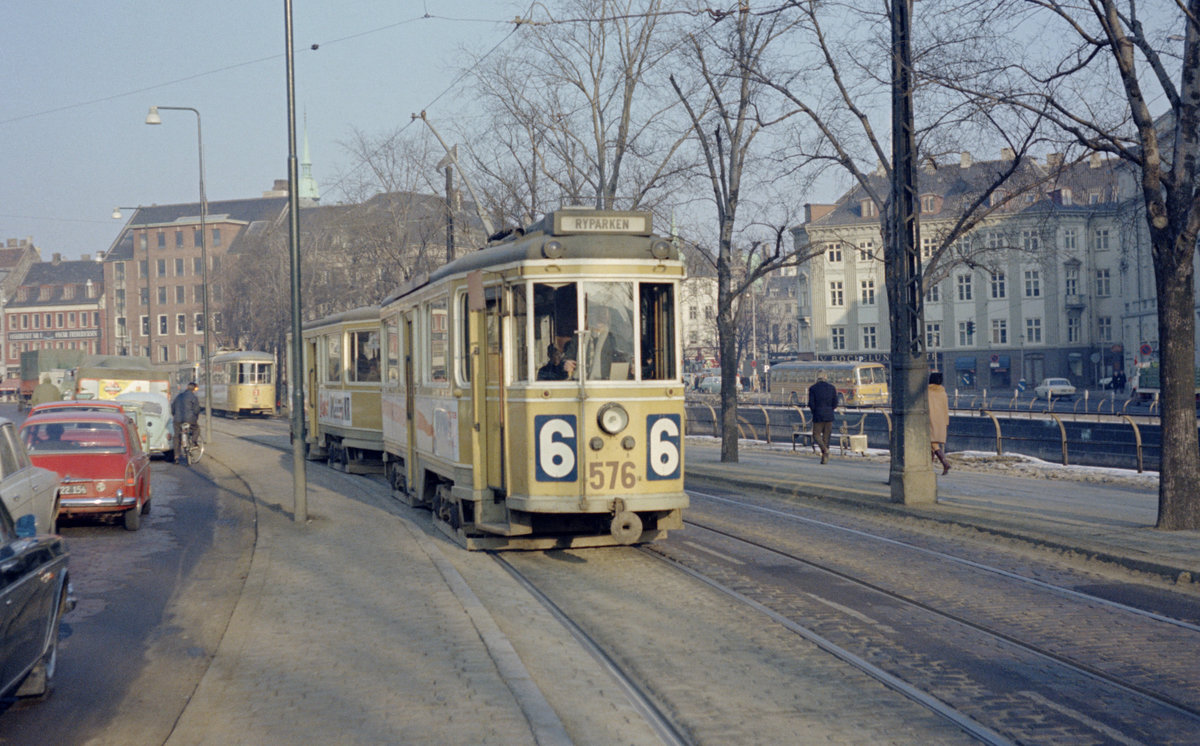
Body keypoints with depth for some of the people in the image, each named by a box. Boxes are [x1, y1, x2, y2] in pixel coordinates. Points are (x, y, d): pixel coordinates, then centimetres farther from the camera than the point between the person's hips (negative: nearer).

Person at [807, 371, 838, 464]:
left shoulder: (812, 388, -4)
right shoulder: (832, 387, 1)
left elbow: (811, 404, -7)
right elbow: (835, 404, 1)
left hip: (818, 415, -2)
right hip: (829, 416, 2)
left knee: (816, 435, 8)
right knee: (826, 436, 9)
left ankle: (825, 449, -18)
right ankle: (824, 458, 8)